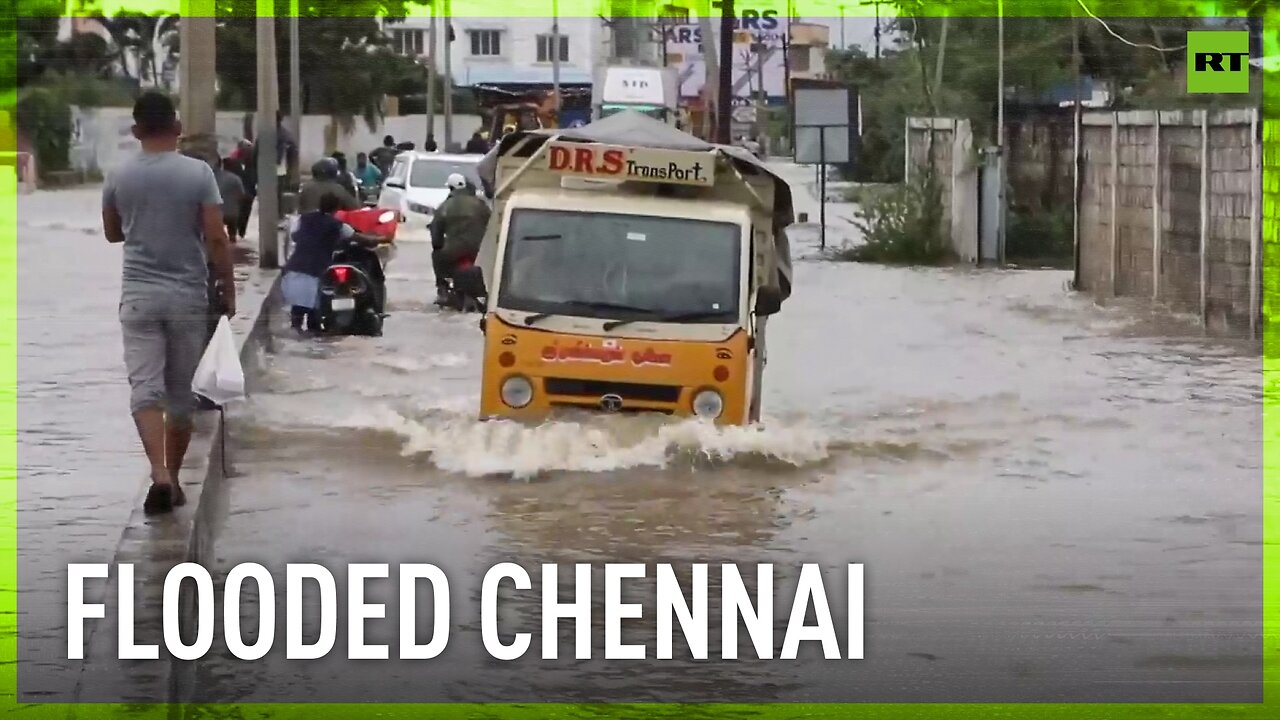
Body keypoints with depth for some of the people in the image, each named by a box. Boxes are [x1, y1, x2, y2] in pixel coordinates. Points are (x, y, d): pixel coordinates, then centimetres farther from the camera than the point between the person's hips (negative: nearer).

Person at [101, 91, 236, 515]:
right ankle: (173, 480, 19)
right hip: (187, 294, 0)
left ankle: (160, 475, -25)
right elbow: (216, 239, -10)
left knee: (145, 388, -5)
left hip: (139, 294, 0)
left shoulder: (119, 177, 0)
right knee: (181, 392, 12)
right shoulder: (198, 173, -6)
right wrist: (229, 289, 0)